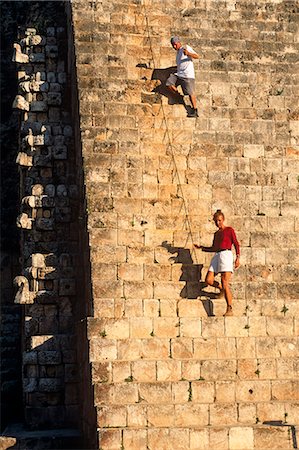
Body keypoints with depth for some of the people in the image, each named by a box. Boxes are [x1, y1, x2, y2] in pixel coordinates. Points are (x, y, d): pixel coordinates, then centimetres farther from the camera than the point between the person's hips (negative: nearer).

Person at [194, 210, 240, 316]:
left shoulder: (229, 230, 7)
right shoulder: (216, 234, 24)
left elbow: (236, 244, 0)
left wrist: (237, 258, -12)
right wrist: (201, 247, 20)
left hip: (226, 255, -6)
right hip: (217, 256, 6)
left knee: (225, 283, -15)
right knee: (208, 280, -10)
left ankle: (229, 309, -15)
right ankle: (222, 288, 18)